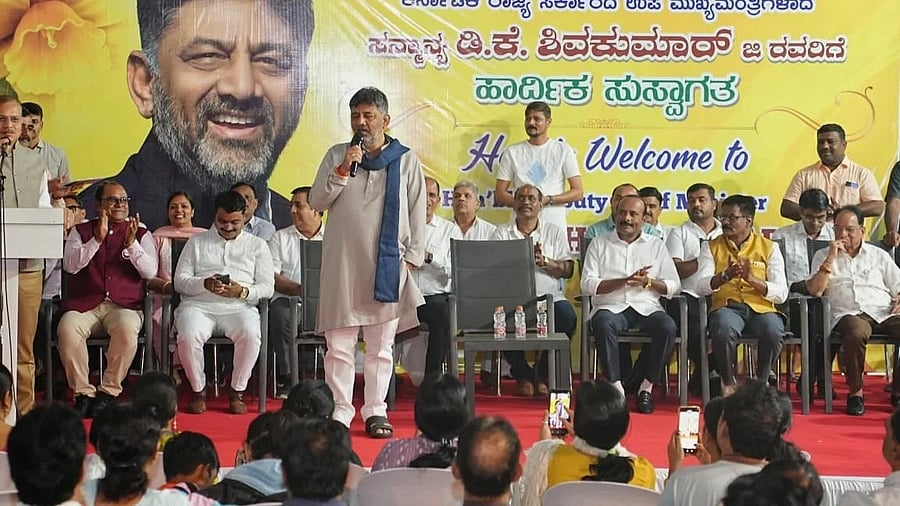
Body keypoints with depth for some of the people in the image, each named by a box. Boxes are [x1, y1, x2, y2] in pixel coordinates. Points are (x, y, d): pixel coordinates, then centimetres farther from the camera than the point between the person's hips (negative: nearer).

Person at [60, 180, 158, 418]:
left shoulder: (141, 233, 14)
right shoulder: (81, 231, 15)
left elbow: (150, 272, 2)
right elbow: (70, 265, -1)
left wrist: (132, 243, -12)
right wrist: (97, 239, -10)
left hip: (124, 305, -1)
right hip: (84, 304, 1)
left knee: (127, 330, -35)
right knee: (68, 330, -32)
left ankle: (108, 391, -18)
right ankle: (83, 392, -16)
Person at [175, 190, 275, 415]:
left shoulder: (257, 245, 18)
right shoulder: (197, 242, 19)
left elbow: (267, 287, 9)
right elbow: (180, 280, 10)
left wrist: (242, 292, -11)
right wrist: (205, 284, -11)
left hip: (239, 307, 0)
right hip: (199, 304, 0)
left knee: (251, 335, -35)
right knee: (189, 336, -34)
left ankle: (237, 392, -16)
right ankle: (198, 391, -11)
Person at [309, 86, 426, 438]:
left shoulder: (406, 160, 5)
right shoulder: (336, 155, 7)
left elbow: (417, 212, 6)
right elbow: (316, 202, 2)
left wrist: (411, 258, -1)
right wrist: (342, 170, -11)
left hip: (388, 265, 0)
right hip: (343, 262, 1)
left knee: (381, 344, 5)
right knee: (339, 343, 0)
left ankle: (375, 411, 12)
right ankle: (341, 411, 8)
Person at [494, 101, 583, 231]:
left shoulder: (563, 150, 5)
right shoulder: (512, 152, 9)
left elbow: (578, 192, 2)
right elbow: (499, 194, 7)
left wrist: (548, 200, -11)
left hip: (555, 225, -1)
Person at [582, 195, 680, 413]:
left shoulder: (656, 245, 18)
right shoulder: (599, 244, 14)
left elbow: (674, 286, 12)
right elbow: (587, 285, 1)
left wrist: (648, 282, -7)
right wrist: (625, 281, -9)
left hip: (647, 308, 2)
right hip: (611, 307, -1)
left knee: (668, 327, -31)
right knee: (603, 323, -37)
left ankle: (646, 386, -18)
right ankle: (616, 386, -30)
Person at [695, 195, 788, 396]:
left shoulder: (769, 248, 11)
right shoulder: (711, 247, 14)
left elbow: (781, 293, 1)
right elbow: (701, 287, 1)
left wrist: (751, 278, -14)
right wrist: (726, 276, -18)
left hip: (761, 309, 0)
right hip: (726, 306, 0)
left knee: (773, 331, -34)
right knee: (724, 328, -37)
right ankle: (727, 383, -11)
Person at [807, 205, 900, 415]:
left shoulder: (879, 255, 22)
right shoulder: (823, 256, 17)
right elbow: (815, 291, 2)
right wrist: (831, 259, -3)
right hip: (848, 315, -2)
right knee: (856, 333, -40)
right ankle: (855, 392, -21)